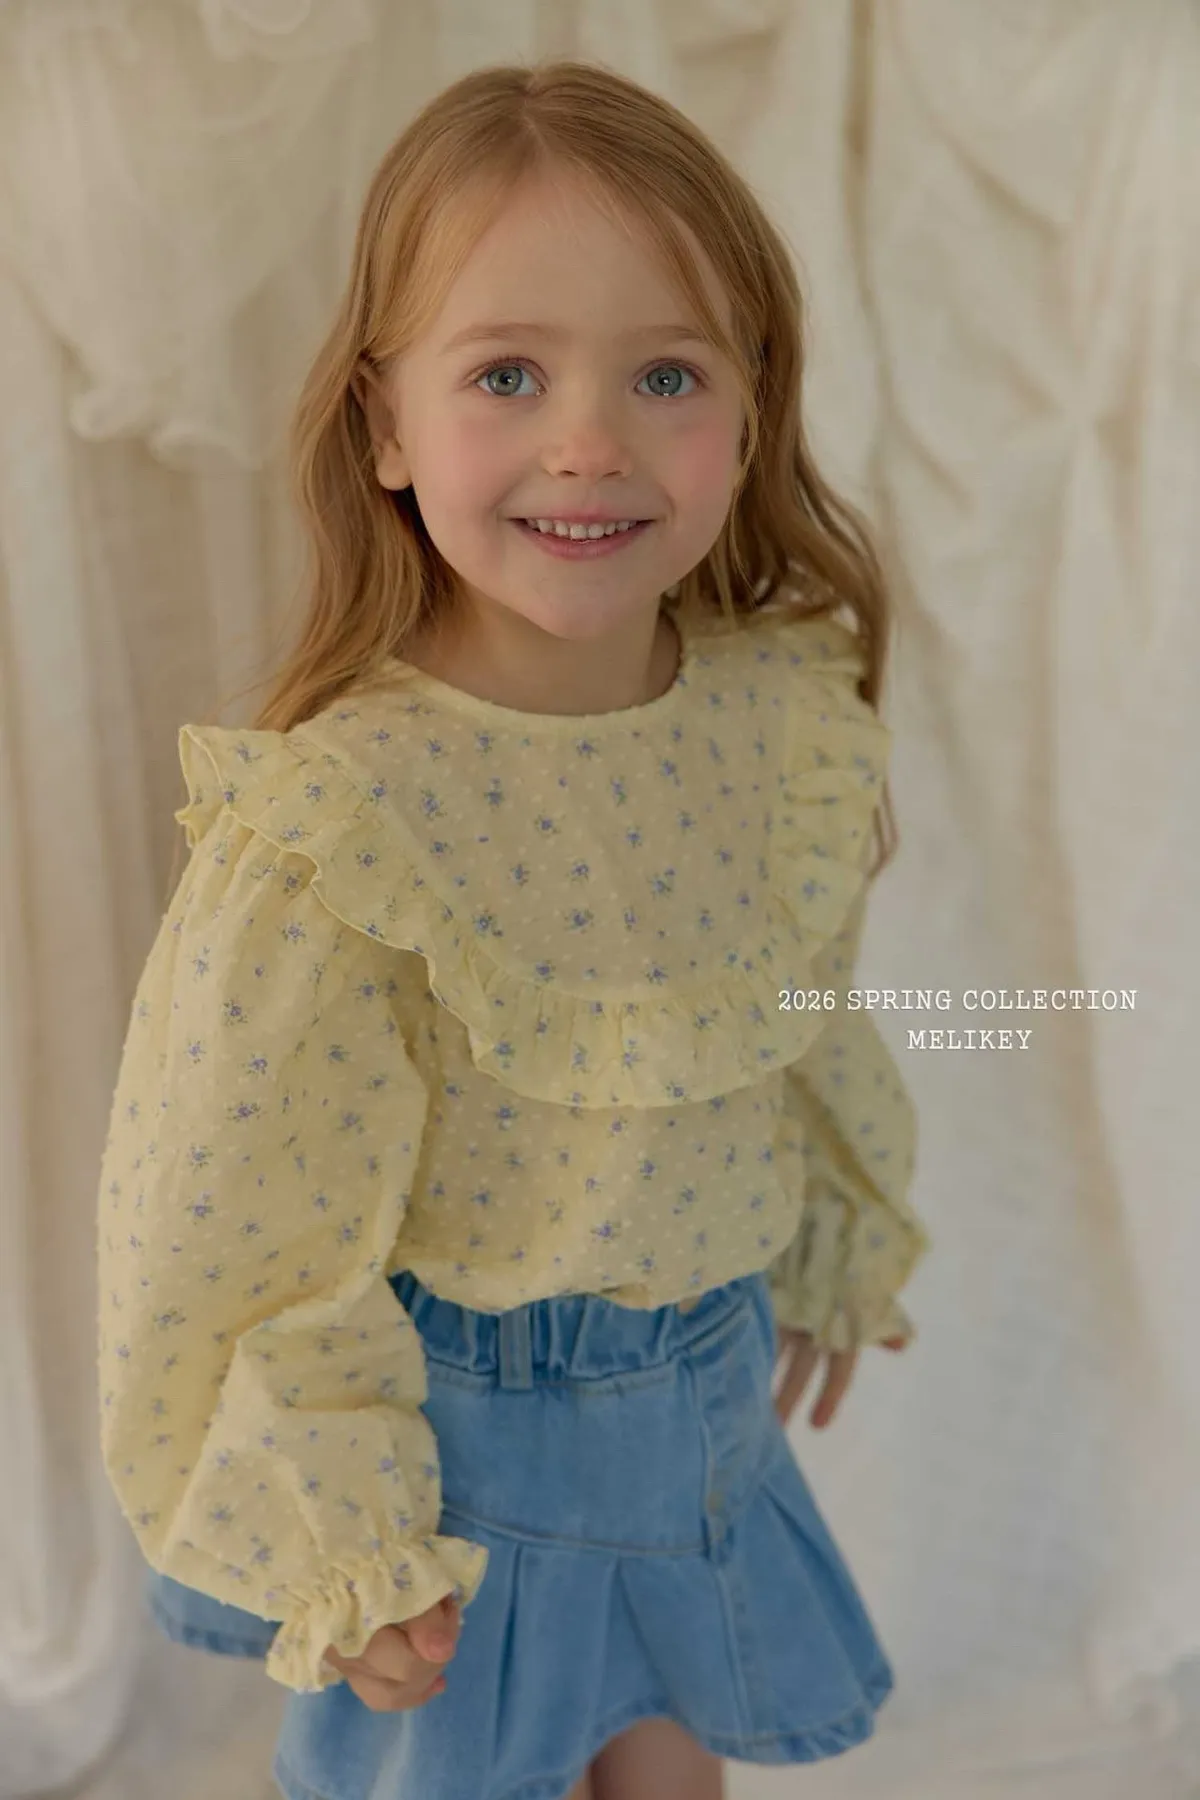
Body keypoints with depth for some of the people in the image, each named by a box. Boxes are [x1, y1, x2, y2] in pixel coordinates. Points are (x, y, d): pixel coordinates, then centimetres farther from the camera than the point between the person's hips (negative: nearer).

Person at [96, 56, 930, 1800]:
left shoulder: (785, 718, -12)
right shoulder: (340, 822, -28)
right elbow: (251, 1219, -19)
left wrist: (836, 1246, 18)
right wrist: (342, 1541, -12)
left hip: (706, 1388, 5)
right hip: (463, 1426, -4)